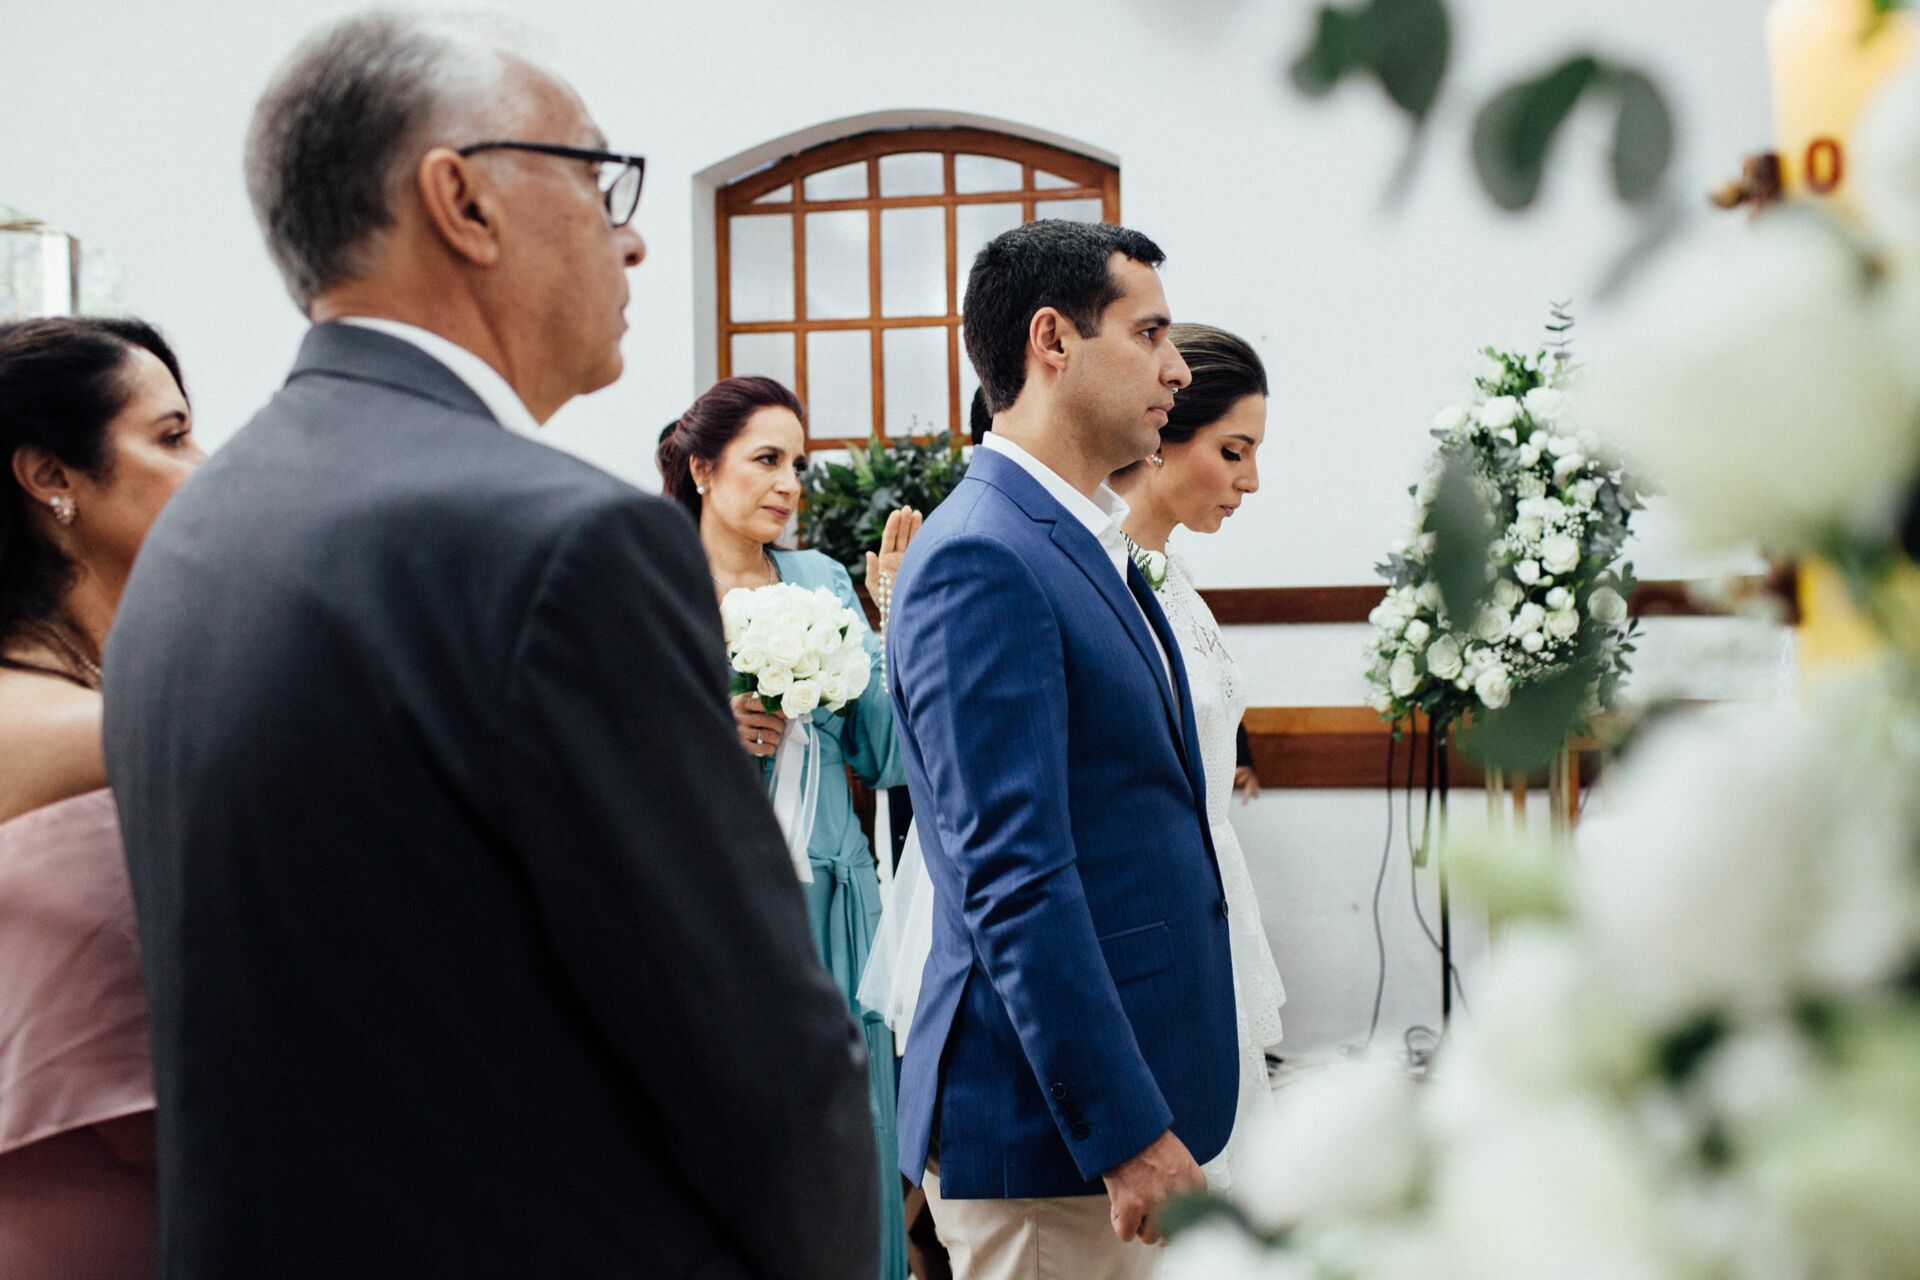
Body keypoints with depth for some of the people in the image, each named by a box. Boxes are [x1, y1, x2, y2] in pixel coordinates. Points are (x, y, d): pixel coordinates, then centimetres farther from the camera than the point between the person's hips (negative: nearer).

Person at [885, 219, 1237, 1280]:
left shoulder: (1086, 544, 15)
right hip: (1048, 1133, -9)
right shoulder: (980, 563, -16)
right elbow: (1013, 881, -22)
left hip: (1127, 1102, 9)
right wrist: (1129, 1132, -22)